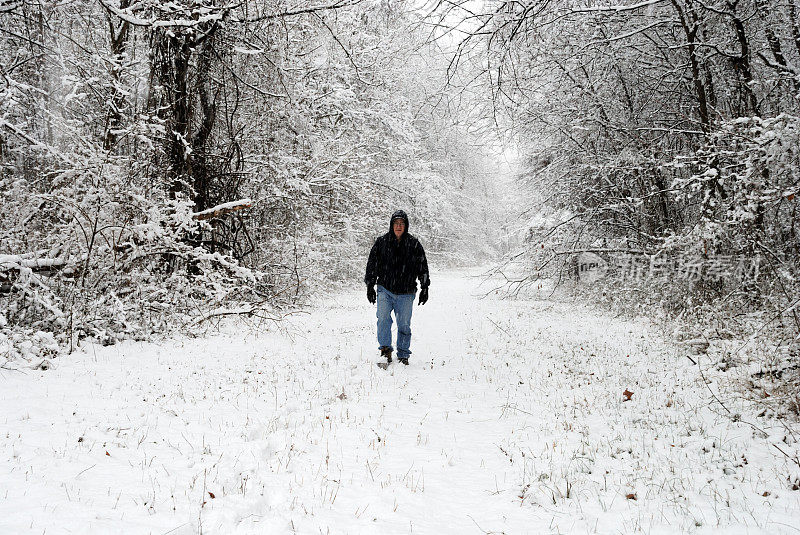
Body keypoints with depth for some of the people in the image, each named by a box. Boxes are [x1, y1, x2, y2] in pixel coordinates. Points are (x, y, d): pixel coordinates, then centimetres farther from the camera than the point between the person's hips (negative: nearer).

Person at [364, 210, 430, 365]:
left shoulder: (414, 244, 3)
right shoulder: (381, 242, 3)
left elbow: (423, 267, 9)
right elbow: (372, 264, 10)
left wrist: (424, 288, 6)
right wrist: (370, 286, 7)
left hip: (406, 293, 0)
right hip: (385, 290, 0)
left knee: (404, 325, 4)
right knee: (383, 318, -21)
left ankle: (403, 355, 17)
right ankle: (385, 348, -14)